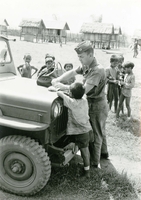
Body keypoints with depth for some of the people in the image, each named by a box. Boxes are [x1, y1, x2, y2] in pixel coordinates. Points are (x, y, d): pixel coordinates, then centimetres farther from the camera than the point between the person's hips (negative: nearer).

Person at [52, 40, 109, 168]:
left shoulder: (97, 70, -28)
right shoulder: (86, 66, 0)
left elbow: (84, 89, -34)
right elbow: (72, 72, 6)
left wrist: (63, 87, -29)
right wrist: (58, 80, -12)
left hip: (96, 106, -9)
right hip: (95, 104, 9)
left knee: (95, 134, 5)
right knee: (100, 131, 25)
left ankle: (94, 162, 20)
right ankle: (103, 152, 44)